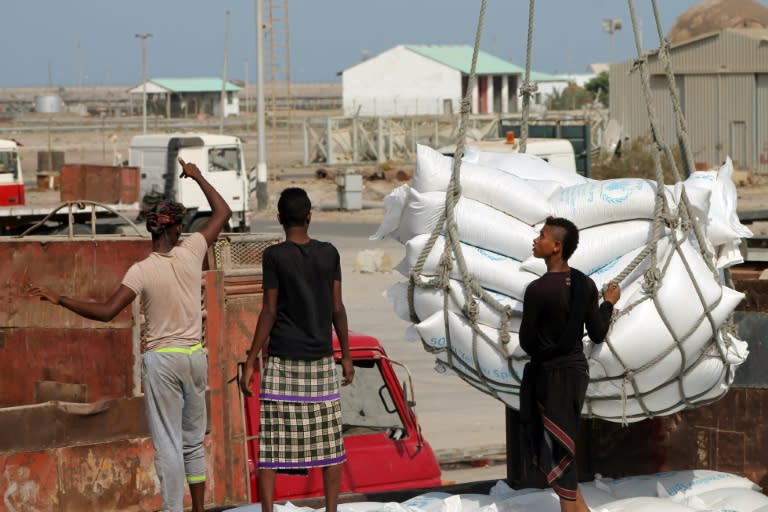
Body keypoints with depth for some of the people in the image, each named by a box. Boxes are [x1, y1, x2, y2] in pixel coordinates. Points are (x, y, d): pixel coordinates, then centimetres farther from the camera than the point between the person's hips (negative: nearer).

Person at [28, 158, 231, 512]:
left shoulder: (142, 271, -14)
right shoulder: (191, 253, -6)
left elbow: (106, 312, -21)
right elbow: (223, 213, 8)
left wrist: (59, 300, -14)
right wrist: (197, 177, 18)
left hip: (162, 360, -4)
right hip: (195, 356, 4)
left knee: (168, 445, -1)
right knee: (194, 441, 15)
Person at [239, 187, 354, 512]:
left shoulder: (274, 256, -8)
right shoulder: (329, 254, 1)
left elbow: (269, 312, -10)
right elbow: (337, 308, 2)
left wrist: (250, 362, -6)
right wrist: (346, 356, 11)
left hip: (282, 362, -3)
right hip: (321, 361, 3)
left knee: (271, 442, -2)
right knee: (329, 441, 9)